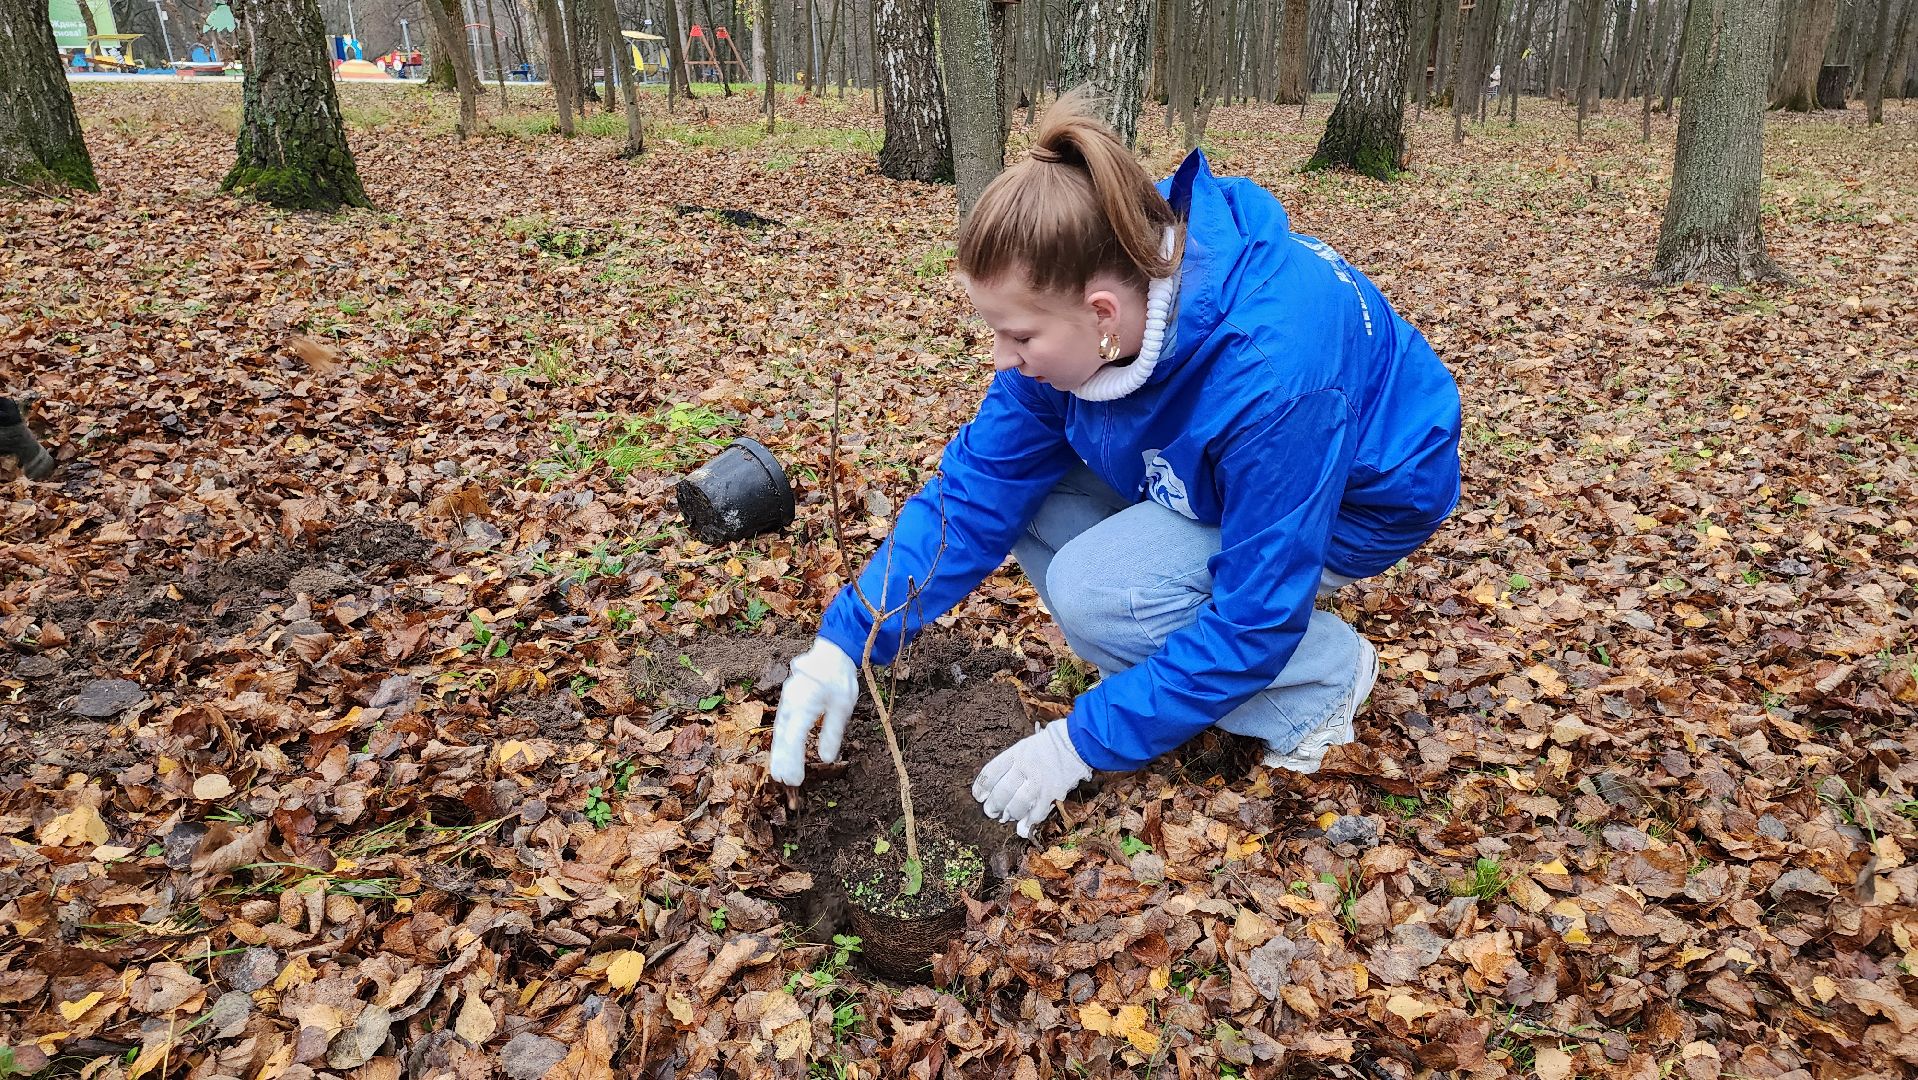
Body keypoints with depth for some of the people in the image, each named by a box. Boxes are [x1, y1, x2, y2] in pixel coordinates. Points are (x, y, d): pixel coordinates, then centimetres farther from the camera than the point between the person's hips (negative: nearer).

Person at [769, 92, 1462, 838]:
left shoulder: (1272, 373, -40)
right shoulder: (1071, 309, -20)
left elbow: (1255, 615, -31)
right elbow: (981, 481, -14)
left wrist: (1084, 741, -25)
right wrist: (848, 638, -20)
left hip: (1355, 496, -7)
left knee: (1097, 591, -27)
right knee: (1024, 490, -13)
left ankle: (1322, 679, -3)